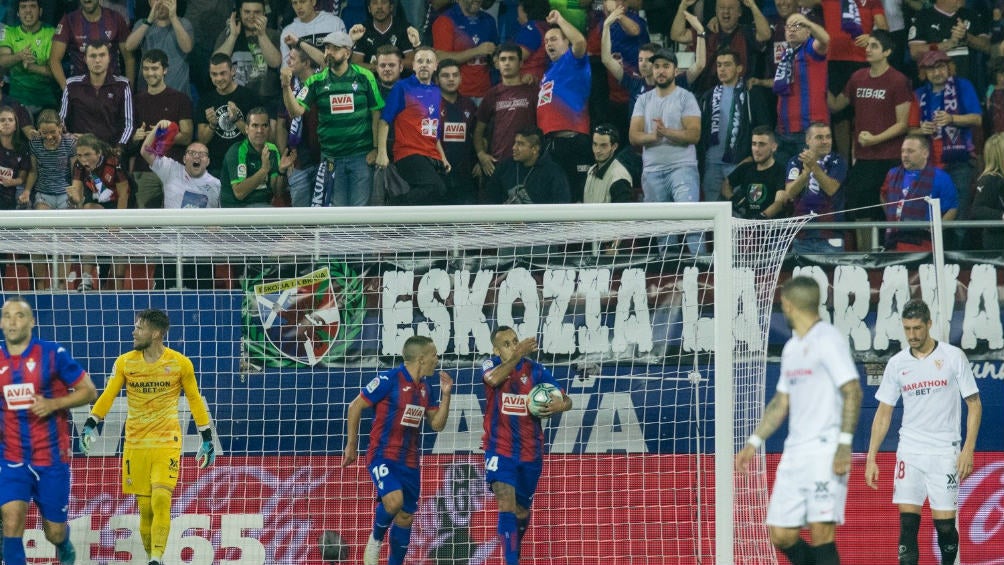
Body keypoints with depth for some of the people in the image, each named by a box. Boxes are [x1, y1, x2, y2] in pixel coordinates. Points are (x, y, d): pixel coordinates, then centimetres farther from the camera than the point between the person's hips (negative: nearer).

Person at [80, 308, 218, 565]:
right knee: (145, 508, 0)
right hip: (135, 444, 2)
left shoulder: (180, 364, -2)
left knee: (161, 500, -19)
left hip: (167, 442, -2)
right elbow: (108, 395, 3)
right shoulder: (124, 363, 2)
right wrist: (90, 424, -9)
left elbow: (194, 399, 7)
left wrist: (206, 436, 7)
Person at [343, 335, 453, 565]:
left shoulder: (425, 389, 8)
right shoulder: (389, 380, -13)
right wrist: (352, 445, -2)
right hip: (383, 456, -7)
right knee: (394, 501, -28)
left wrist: (445, 394, -1)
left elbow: (437, 424, 13)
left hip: (410, 461, 7)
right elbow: (355, 407, -6)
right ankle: (376, 539, 1)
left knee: (405, 517, 7)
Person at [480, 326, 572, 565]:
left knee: (522, 511, 16)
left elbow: (566, 400, -1)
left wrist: (559, 406, -25)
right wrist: (518, 356, -41)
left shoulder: (535, 370, -2)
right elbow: (493, 379, -32)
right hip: (500, 449, -3)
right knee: (506, 505, -20)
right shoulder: (491, 365, -6)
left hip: (530, 452, 3)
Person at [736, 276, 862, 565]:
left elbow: (852, 392, -15)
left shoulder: (828, 340, -8)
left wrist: (844, 444, -22)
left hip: (825, 451, -9)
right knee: (781, 535, 4)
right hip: (794, 453, 9)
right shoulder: (791, 348, 18)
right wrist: (754, 443, 22)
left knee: (821, 533, -13)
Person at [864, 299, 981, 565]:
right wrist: (871, 458, 5)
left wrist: (968, 450, -9)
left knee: (945, 524, -3)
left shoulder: (953, 356, -2)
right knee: (907, 523, -7)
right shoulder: (897, 363, 6)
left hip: (944, 453, -2)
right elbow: (883, 413, 12)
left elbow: (974, 405, 1)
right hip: (909, 453, 2)